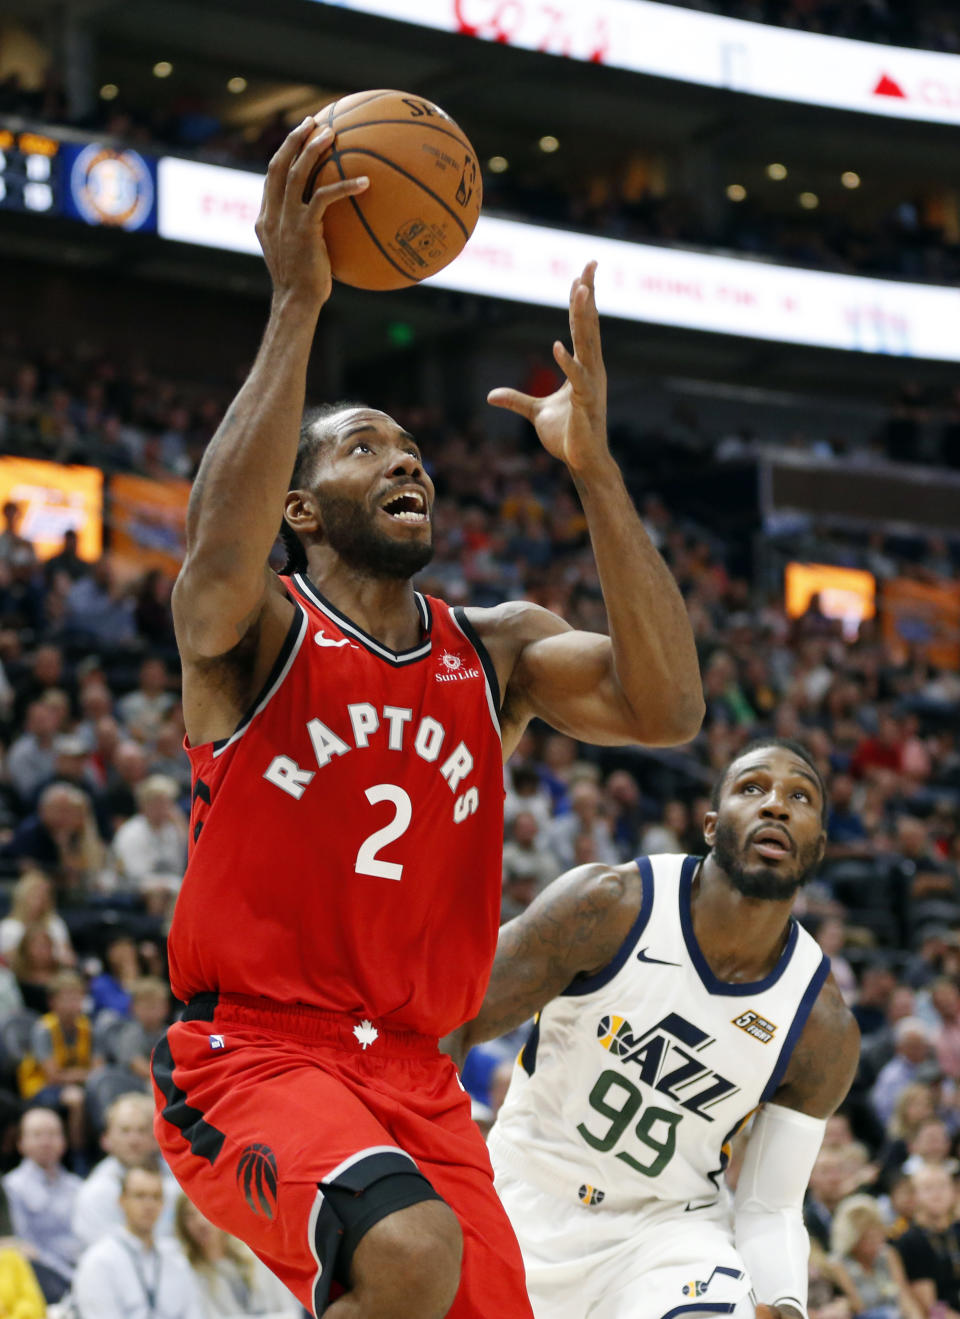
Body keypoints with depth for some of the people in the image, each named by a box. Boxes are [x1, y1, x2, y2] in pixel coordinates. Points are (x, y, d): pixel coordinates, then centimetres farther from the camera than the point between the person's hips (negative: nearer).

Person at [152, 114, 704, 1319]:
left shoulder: (497, 650, 15)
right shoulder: (258, 633, 0)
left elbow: (667, 711, -4)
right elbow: (220, 557, -26)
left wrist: (592, 467, -8)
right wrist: (296, 305, -25)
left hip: (415, 1081, 6)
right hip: (251, 1051, -6)